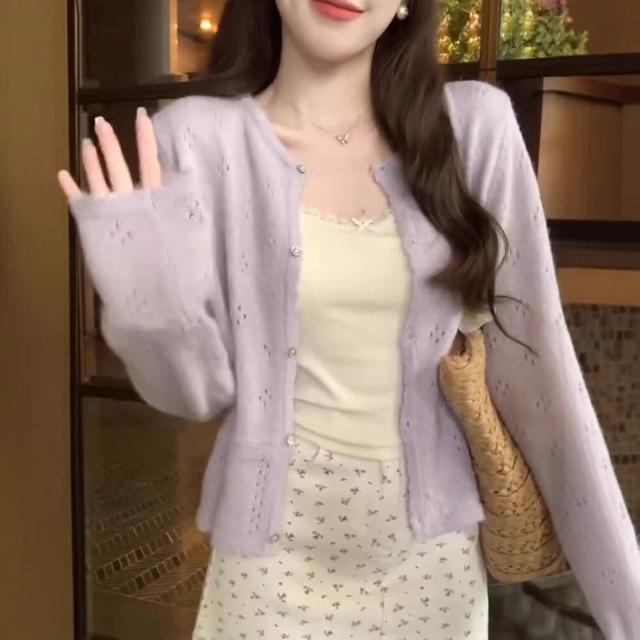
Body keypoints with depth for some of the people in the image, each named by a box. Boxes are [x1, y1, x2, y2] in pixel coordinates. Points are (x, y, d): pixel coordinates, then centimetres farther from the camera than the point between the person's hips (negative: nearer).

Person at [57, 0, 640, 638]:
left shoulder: (475, 122, -7)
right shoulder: (200, 136, -10)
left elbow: (535, 360, -6)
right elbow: (200, 389, -5)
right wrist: (151, 301, -26)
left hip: (436, 545, 2)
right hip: (277, 545, -1)